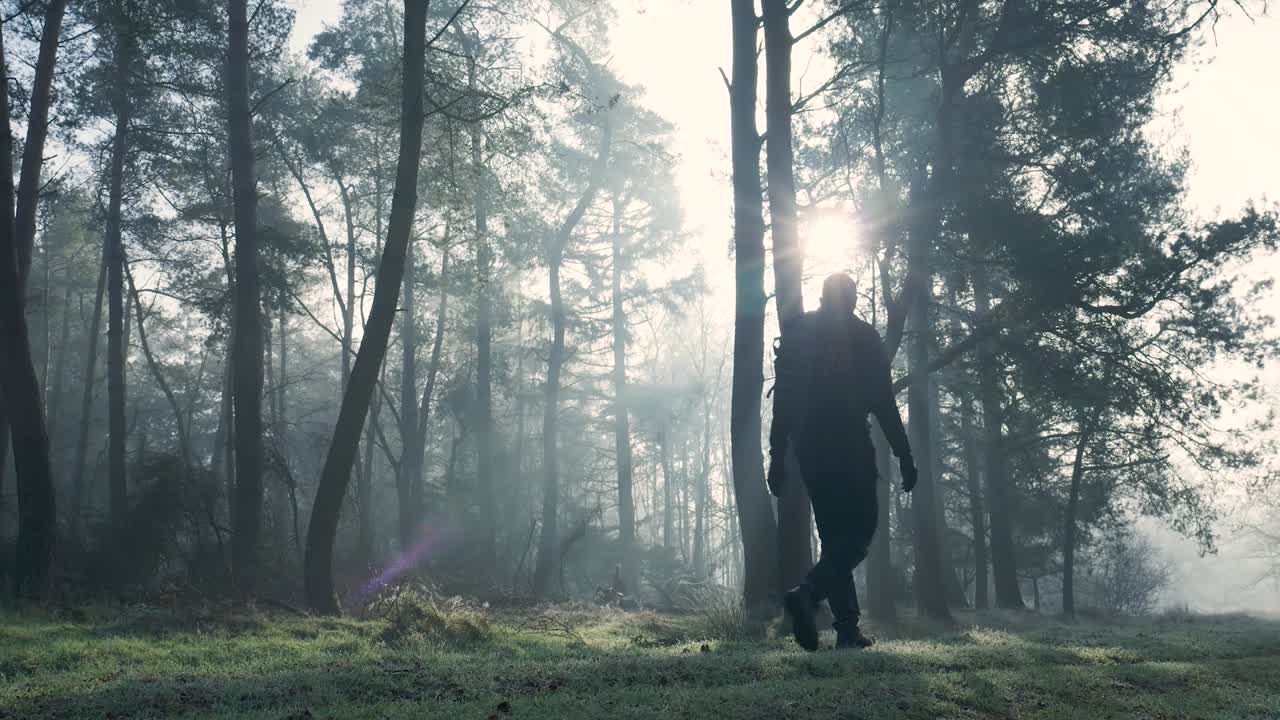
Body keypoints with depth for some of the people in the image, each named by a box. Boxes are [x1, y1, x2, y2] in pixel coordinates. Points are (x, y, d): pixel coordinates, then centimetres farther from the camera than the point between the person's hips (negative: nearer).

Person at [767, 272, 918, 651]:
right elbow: (884, 403, -4)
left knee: (834, 536, 12)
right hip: (850, 446, -5)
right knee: (859, 531, -3)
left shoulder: (795, 333, 11)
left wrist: (777, 459, 10)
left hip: (809, 447, 5)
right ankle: (808, 593, -28)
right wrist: (905, 457, 0)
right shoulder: (863, 336, 0)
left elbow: (782, 402, 7)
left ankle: (847, 627, 8)